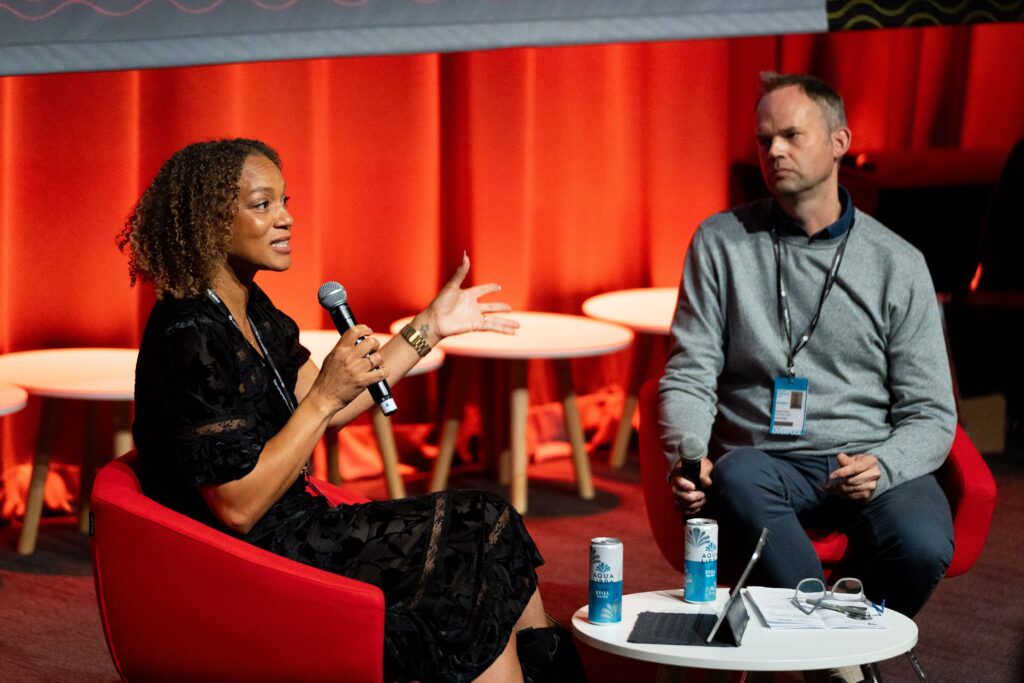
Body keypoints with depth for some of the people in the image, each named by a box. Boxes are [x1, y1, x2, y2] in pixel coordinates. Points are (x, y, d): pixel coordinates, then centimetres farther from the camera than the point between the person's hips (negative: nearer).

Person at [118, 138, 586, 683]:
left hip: (295, 530, 9)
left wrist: (430, 327, 17)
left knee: (487, 529, 4)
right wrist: (326, 397, -23)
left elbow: (322, 409, 17)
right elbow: (238, 507, -24)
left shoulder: (250, 311, 8)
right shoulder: (189, 337, -22)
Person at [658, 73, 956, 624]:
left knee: (922, 546, -32)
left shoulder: (898, 264, 7)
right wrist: (688, 455, -16)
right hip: (764, 459, 0)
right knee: (736, 479, -38)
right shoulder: (721, 243, 8)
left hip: (869, 461, 0)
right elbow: (689, 377, 6)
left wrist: (881, 466, -17)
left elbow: (931, 415, 5)